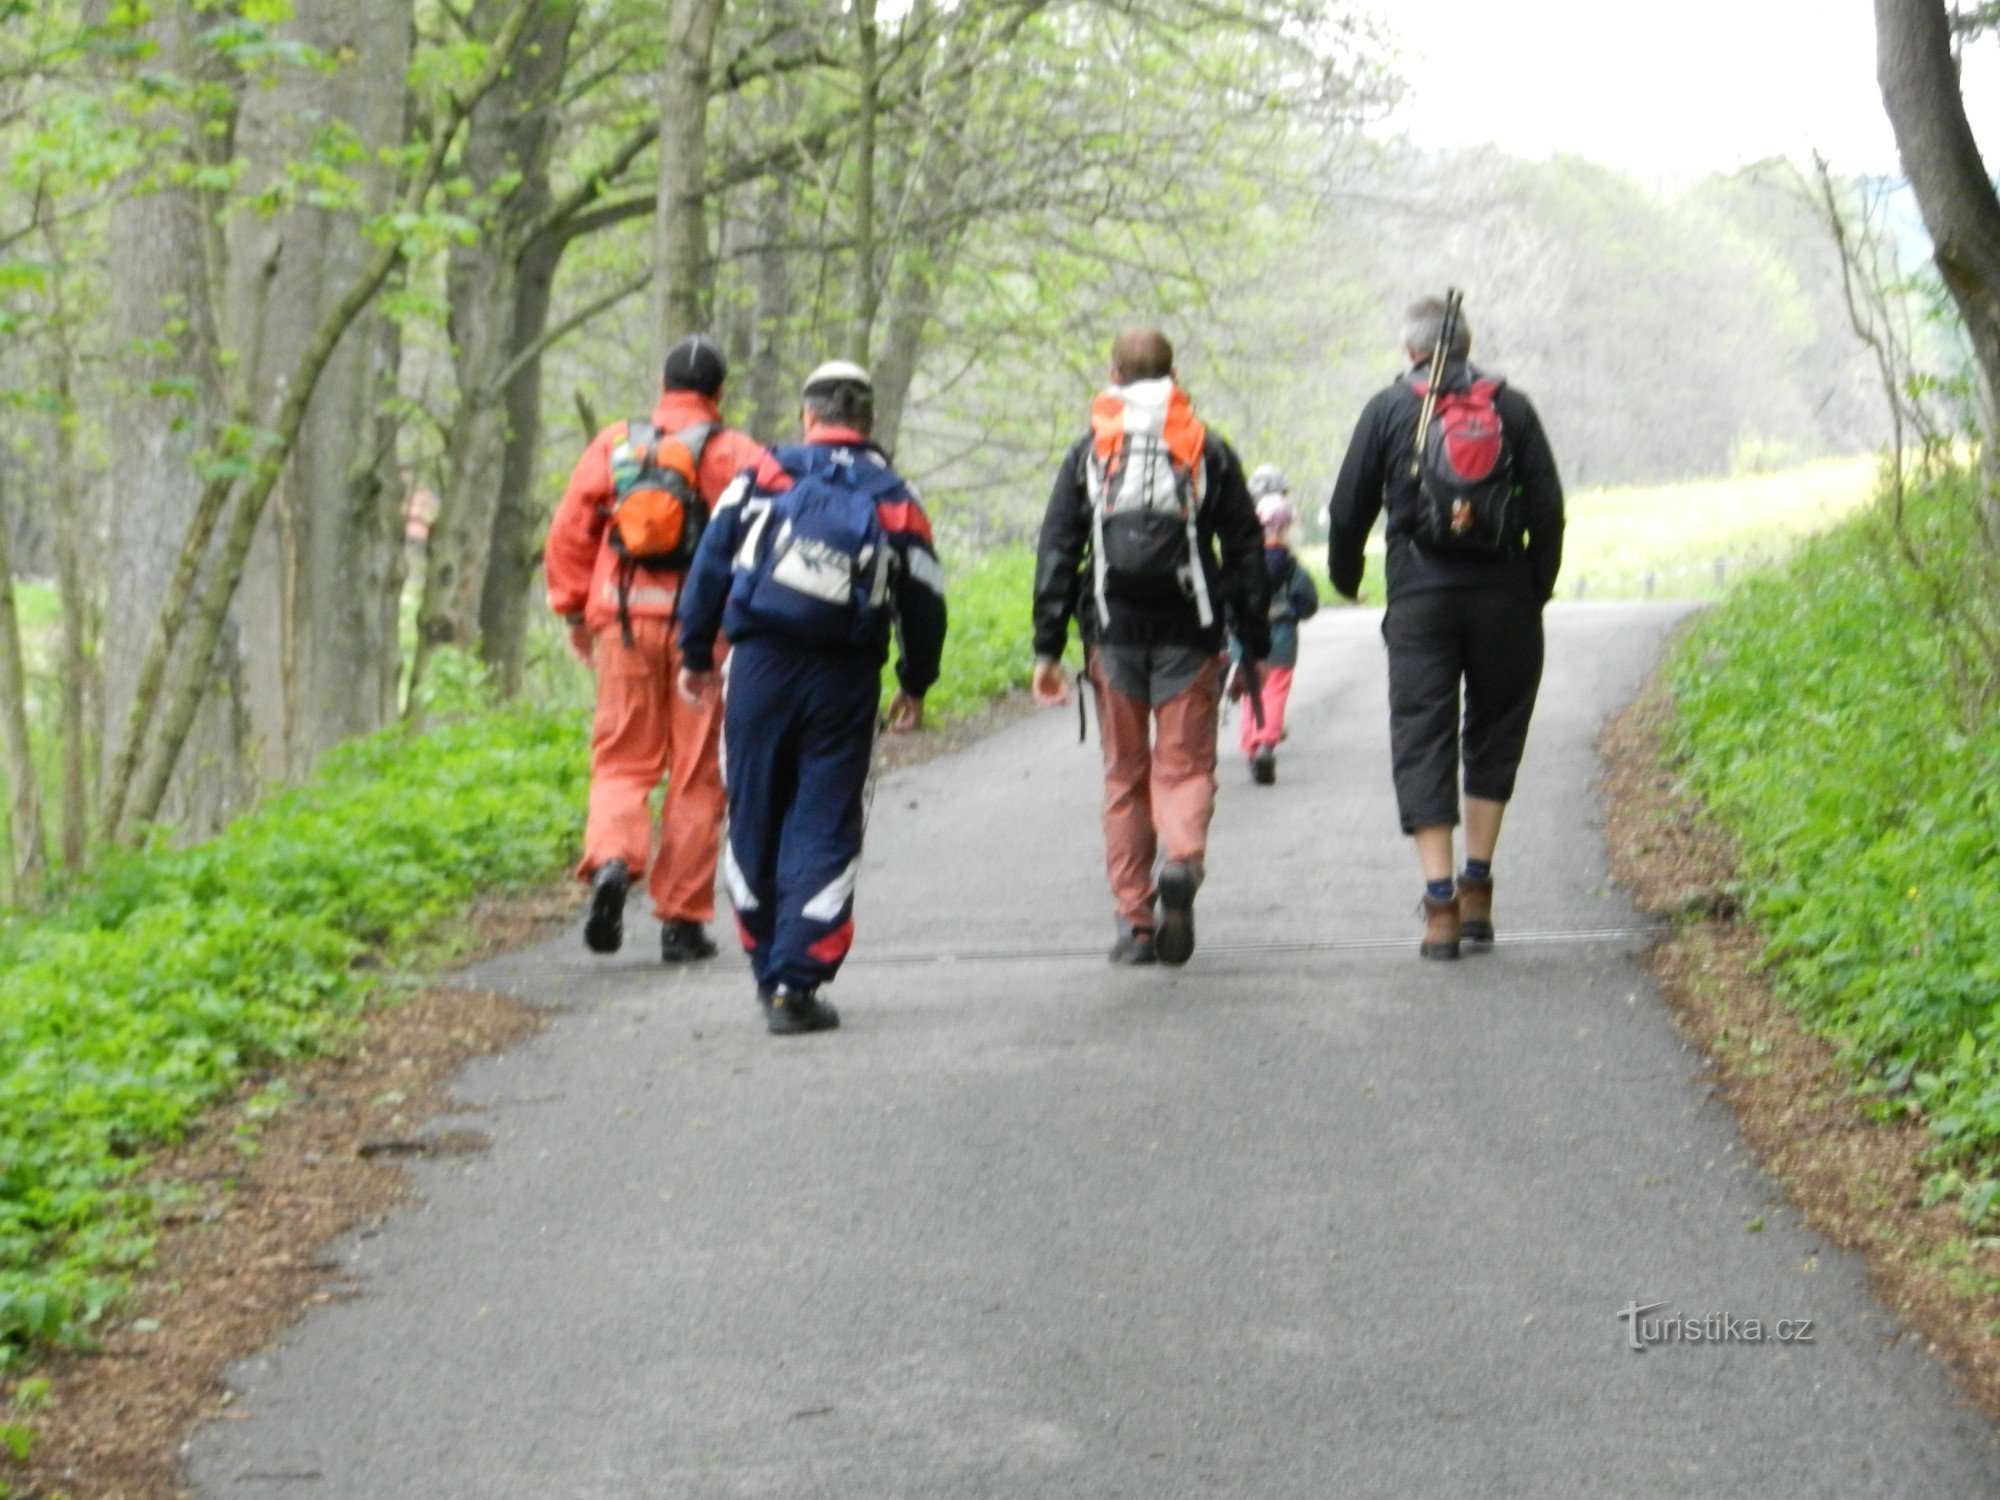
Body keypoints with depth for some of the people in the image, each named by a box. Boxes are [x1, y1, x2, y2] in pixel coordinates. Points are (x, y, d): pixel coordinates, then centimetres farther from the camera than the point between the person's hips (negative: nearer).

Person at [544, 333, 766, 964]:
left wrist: (575, 611, 13)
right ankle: (682, 919, 7)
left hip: (623, 620, 2)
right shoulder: (733, 453, 1)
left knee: (622, 760, 9)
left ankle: (611, 859, -19)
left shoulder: (614, 444, 9)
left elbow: (569, 530, 7)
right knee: (696, 775, 5)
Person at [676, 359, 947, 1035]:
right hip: (845, 678, 0)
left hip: (759, 667, 0)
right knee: (825, 829, 1)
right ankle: (796, 984, -6)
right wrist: (915, 687, 23)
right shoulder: (895, 499, 7)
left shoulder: (763, 476, 5)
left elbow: (710, 568, 2)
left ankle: (768, 969, 20)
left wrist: (696, 657, 10)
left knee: (754, 820, 12)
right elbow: (925, 603, 9)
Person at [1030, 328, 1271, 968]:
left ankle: (1134, 921, 6)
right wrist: (1254, 649, 9)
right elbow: (1245, 552, 5)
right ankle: (1183, 860, -28)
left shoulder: (1088, 453, 8)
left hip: (1114, 633, 1)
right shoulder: (1210, 451, 7)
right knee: (1185, 764, 4)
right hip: (1189, 634, -1)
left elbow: (1056, 554, 3)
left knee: (1124, 775, 10)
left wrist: (1048, 650, 5)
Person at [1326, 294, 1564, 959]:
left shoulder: (1388, 410, 4)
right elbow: (1548, 509, 3)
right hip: (1503, 597, 1)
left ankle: (1440, 901, -8)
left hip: (1419, 599, -1)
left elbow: (1348, 509, 5)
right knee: (1495, 733, 15)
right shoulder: (1510, 406, 6)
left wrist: (1345, 577, 22)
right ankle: (1477, 889, 13)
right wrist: (1537, 588, 15)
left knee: (1422, 742, 1)